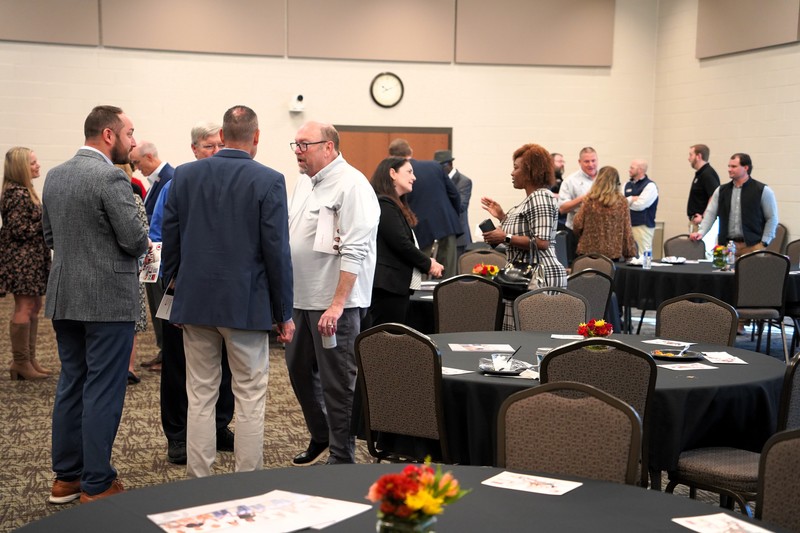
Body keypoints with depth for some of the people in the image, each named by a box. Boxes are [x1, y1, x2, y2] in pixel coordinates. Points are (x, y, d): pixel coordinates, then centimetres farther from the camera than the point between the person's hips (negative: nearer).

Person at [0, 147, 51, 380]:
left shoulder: (25, 191, 15)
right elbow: (20, 229, -20)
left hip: (32, 259, 11)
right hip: (21, 259, -11)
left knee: (34, 306, 13)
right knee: (24, 308, -6)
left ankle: (29, 360, 20)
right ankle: (20, 363, 0)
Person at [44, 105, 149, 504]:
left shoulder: (55, 175, 9)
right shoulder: (111, 178, -16)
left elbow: (48, 235, 15)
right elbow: (135, 240, -17)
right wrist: (143, 244, 4)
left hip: (64, 297, 8)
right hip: (108, 300, -8)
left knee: (71, 385, 15)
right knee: (103, 392, -1)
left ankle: (66, 477, 23)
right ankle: (96, 486, 7)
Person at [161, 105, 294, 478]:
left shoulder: (184, 175, 2)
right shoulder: (268, 181, -8)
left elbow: (170, 239, 6)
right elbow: (277, 251, -9)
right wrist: (284, 313, -1)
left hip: (195, 302, 4)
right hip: (247, 304, -3)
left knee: (200, 396, 11)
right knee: (250, 399, 6)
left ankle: (198, 483, 17)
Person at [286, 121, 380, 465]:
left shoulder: (351, 185, -14)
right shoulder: (305, 183, 14)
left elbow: (354, 252, -20)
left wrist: (336, 304, -23)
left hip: (334, 303, -9)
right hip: (302, 299, 9)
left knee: (337, 383, -2)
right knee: (299, 369, 18)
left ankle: (342, 458, 10)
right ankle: (320, 436, 37)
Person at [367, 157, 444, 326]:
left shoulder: (396, 205, 21)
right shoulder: (384, 204, -11)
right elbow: (401, 244, -16)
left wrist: (427, 262, 3)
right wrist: (428, 264, -4)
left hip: (395, 284, 10)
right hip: (388, 284, -10)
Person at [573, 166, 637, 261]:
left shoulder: (590, 200, -4)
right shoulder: (621, 202, -4)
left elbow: (577, 225, -1)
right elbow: (626, 229, -1)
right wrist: (629, 253, 7)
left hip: (588, 250, 0)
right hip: (612, 253, 0)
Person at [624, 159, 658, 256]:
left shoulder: (650, 186, -5)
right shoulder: (628, 185, 15)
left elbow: (640, 205, -15)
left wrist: (627, 201, 0)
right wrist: (632, 199, -9)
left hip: (643, 226, -7)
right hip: (628, 225, 7)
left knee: (643, 255, -7)